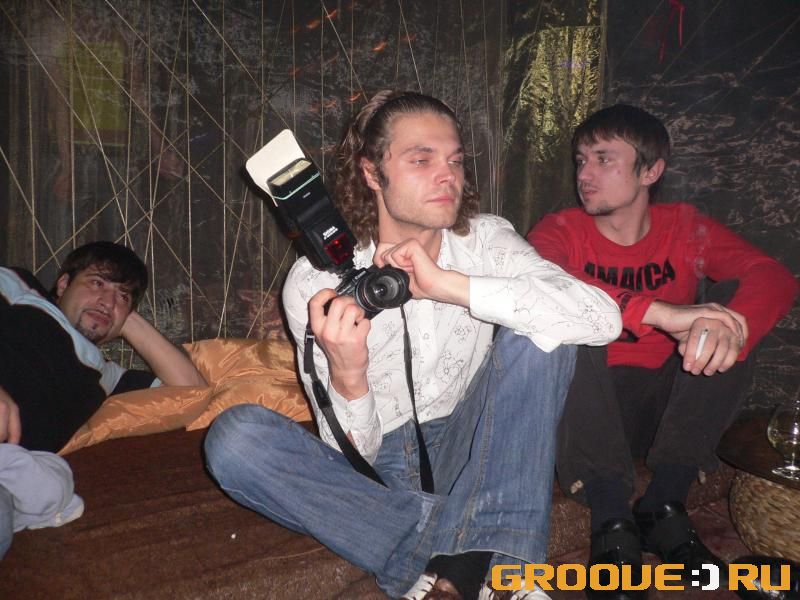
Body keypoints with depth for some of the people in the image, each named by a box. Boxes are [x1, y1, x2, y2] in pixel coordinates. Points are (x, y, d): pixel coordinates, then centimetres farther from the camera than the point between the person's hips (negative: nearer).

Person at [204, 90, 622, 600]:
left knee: (540, 334, -20)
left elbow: (603, 319, -24)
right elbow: (353, 453, -10)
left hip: (464, 455, 1)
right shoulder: (315, 280, -10)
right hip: (373, 471, 0)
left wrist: (448, 285, -31)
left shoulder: (485, 240, -6)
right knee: (235, 437, -25)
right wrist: (347, 376, -33)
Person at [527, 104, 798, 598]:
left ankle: (665, 504, -15)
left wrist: (734, 326, -39)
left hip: (665, 405, 3)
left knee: (735, 299, -14)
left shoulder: (685, 228, 0)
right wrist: (658, 312, -41)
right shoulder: (564, 231, -7)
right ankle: (612, 518, -24)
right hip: (584, 413, -2)